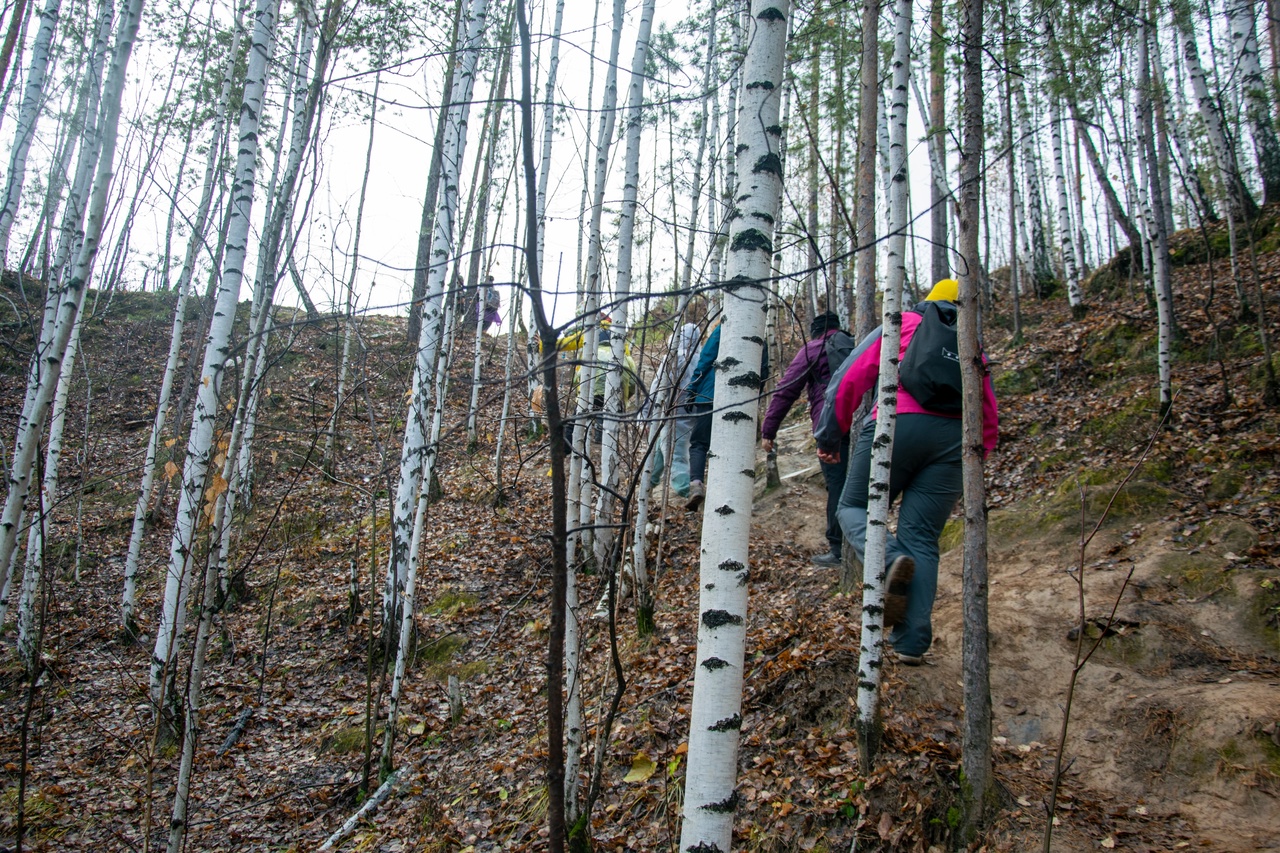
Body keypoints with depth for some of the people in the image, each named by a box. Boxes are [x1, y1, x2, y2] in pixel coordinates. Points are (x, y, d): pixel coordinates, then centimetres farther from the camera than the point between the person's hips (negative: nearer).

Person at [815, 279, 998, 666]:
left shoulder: (903, 324, 18)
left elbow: (854, 376, 7)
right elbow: (989, 415, 20)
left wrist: (830, 433, 10)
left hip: (897, 424, -3)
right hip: (955, 437, 3)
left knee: (854, 507, 11)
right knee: (922, 538, 4)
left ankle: (889, 560, -21)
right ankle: (912, 642, -5)